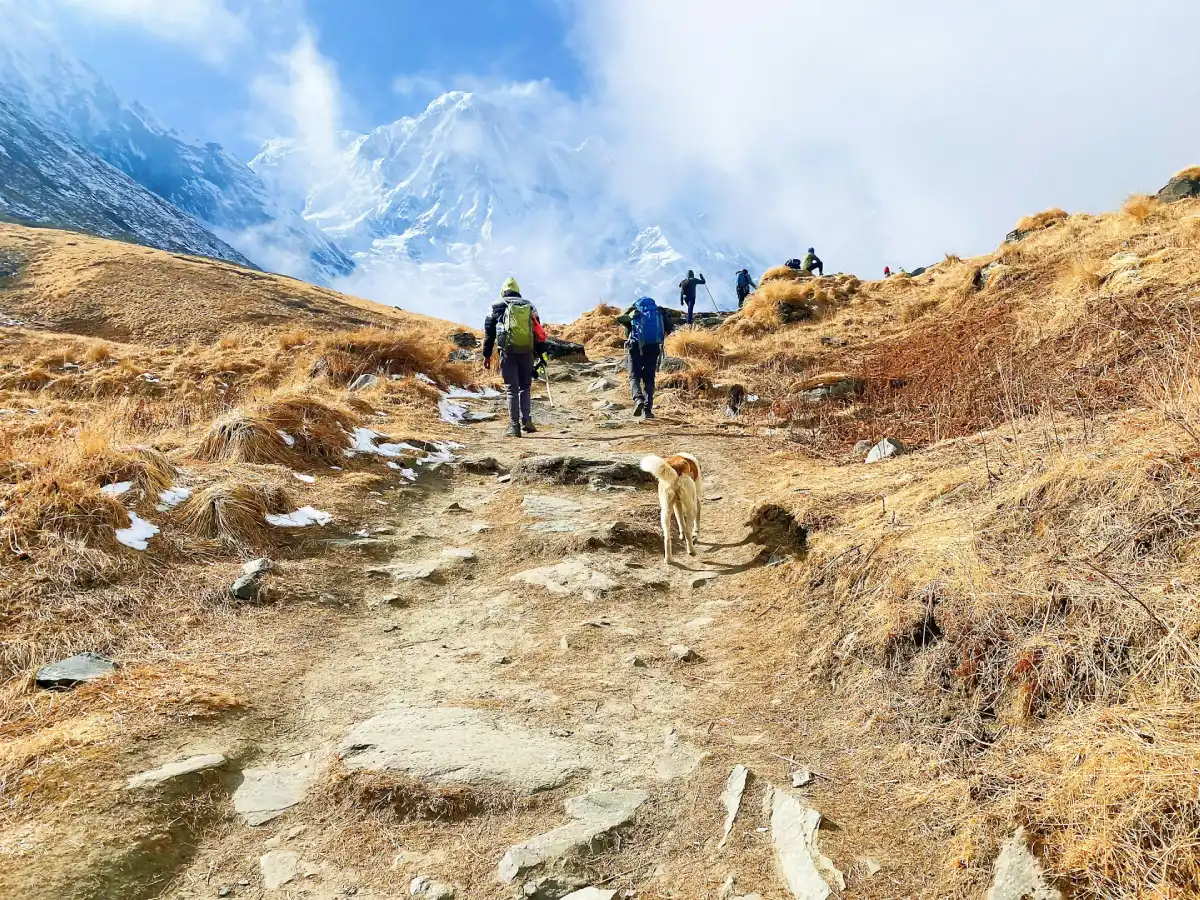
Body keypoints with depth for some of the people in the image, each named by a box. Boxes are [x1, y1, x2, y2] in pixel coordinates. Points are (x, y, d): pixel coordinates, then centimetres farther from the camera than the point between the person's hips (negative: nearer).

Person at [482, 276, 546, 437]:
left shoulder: (497, 306, 8)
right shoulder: (529, 306, 14)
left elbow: (489, 331, 5)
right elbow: (538, 331, 11)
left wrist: (487, 355, 9)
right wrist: (540, 353, 13)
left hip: (508, 351, -2)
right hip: (527, 351, 2)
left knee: (512, 389, 2)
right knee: (525, 387, 15)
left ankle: (514, 427, 0)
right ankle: (526, 421, 3)